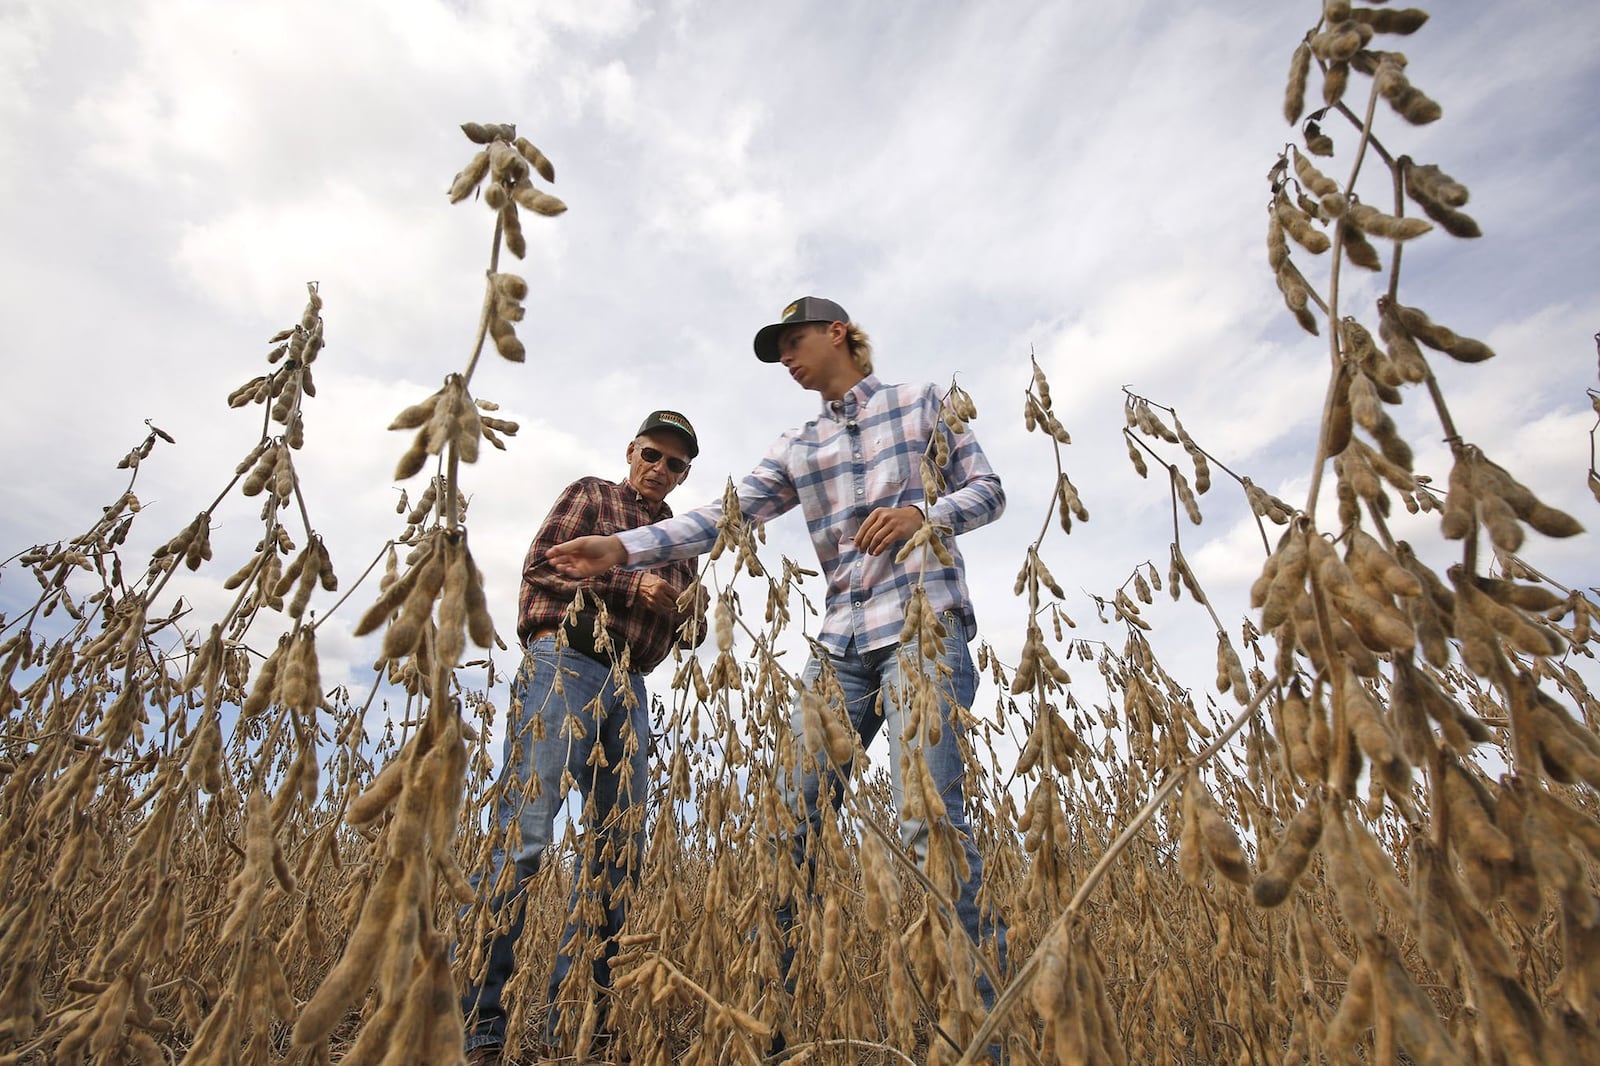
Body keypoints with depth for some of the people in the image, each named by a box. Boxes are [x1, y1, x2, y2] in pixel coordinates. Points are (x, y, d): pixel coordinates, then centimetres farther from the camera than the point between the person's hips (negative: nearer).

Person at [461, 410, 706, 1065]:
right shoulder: (590, 496, 10)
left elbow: (688, 630, 22)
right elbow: (539, 568, -3)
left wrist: (693, 615, -2)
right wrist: (630, 586, -10)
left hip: (630, 687, 6)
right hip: (564, 664, -6)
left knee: (620, 848, 4)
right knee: (524, 834, -11)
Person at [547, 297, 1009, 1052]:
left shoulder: (922, 402, 12)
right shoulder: (796, 449, 17)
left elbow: (988, 491, 9)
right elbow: (726, 516, 4)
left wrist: (922, 514, -13)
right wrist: (622, 547, -9)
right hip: (840, 645, 4)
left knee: (927, 820, -15)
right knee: (792, 826, 0)